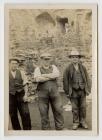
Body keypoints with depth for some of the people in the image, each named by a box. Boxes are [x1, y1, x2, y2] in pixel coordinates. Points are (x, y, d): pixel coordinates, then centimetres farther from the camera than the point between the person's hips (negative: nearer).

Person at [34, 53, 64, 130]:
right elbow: (38, 79, -15)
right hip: (43, 93, -1)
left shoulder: (53, 67, 12)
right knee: (44, 112, 4)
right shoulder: (38, 69, 5)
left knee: (58, 110, 4)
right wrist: (51, 77, -9)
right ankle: (46, 128, 18)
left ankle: (60, 127, 18)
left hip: (54, 92, 2)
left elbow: (57, 74, -10)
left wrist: (45, 75, -11)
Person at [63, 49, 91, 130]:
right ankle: (76, 122, 16)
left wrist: (88, 90, 2)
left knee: (83, 107, 8)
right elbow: (65, 81, -1)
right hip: (73, 91, -2)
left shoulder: (83, 68, 5)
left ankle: (83, 121, 21)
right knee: (75, 108, 4)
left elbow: (87, 79, 7)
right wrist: (67, 92, -3)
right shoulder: (68, 69, -2)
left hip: (82, 91, 2)